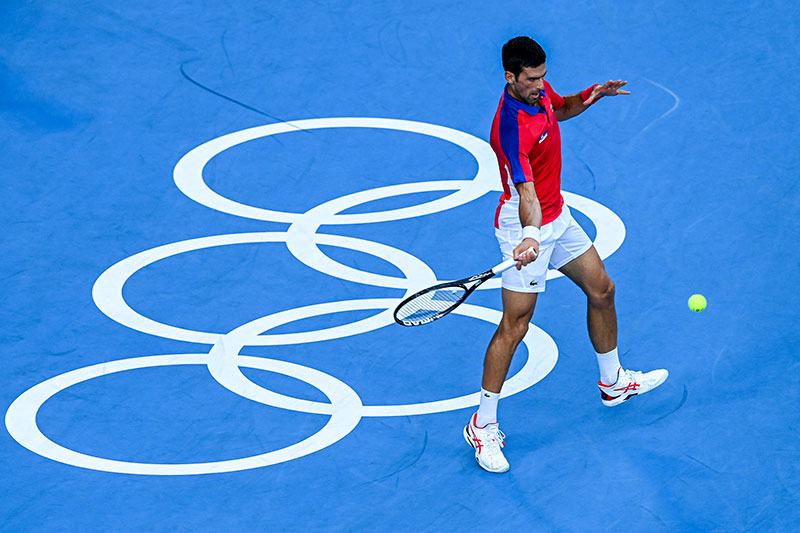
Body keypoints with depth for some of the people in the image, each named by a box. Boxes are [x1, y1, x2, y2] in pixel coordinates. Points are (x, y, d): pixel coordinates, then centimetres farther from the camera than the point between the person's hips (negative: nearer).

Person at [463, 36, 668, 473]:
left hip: (557, 216, 9)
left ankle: (613, 382, 41)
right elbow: (526, 193, -42)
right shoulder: (511, 127, -31)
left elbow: (559, 109, 21)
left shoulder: (538, 92, -5)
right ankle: (483, 425, 0)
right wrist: (530, 236, -59)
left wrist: (589, 97, 1)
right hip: (526, 227, -9)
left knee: (601, 290, 20)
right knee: (514, 326, -9)